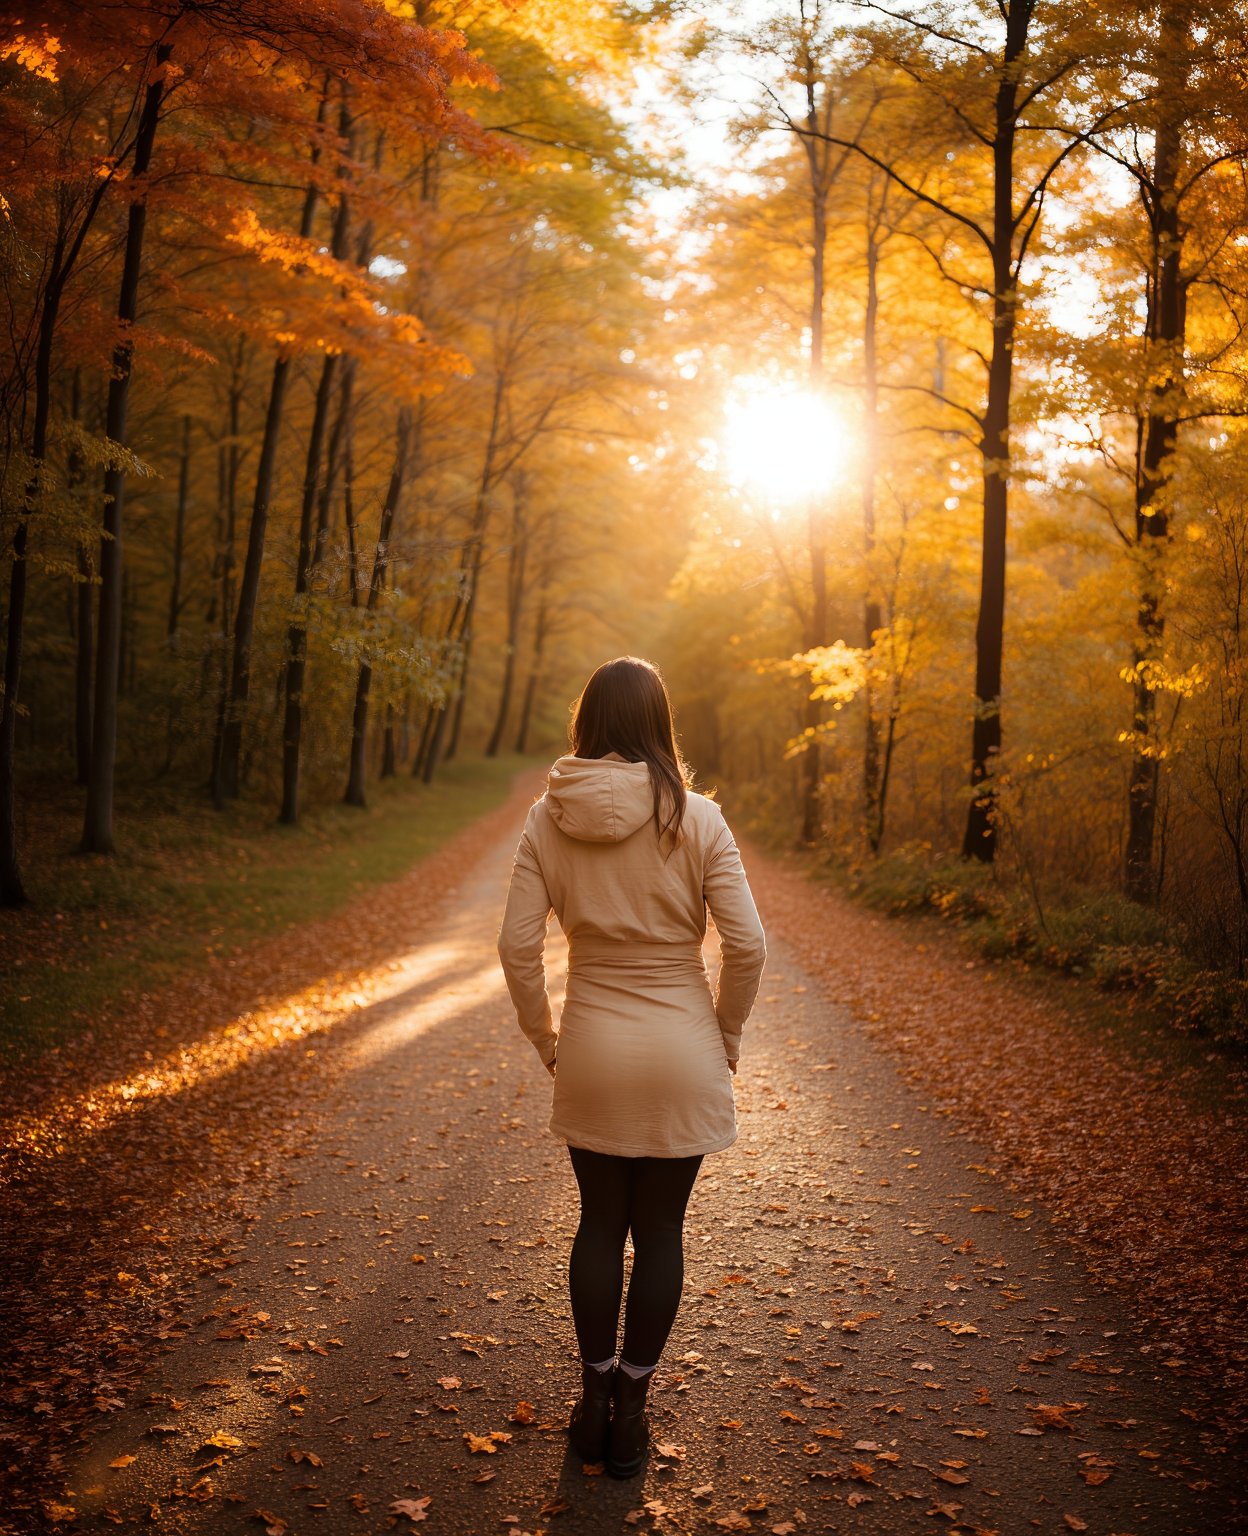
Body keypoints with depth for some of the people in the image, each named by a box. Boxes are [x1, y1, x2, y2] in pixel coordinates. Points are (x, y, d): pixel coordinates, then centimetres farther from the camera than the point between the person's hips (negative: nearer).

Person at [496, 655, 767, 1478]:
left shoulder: (549, 818, -6)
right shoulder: (696, 818, -10)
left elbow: (518, 947, -6)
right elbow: (747, 945, -11)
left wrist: (547, 1041, 7)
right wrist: (725, 1038, 4)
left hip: (592, 1053, 2)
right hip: (682, 1053, -1)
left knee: (600, 1224, 18)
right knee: (659, 1232, 13)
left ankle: (596, 1402, 31)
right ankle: (631, 1412, 25)